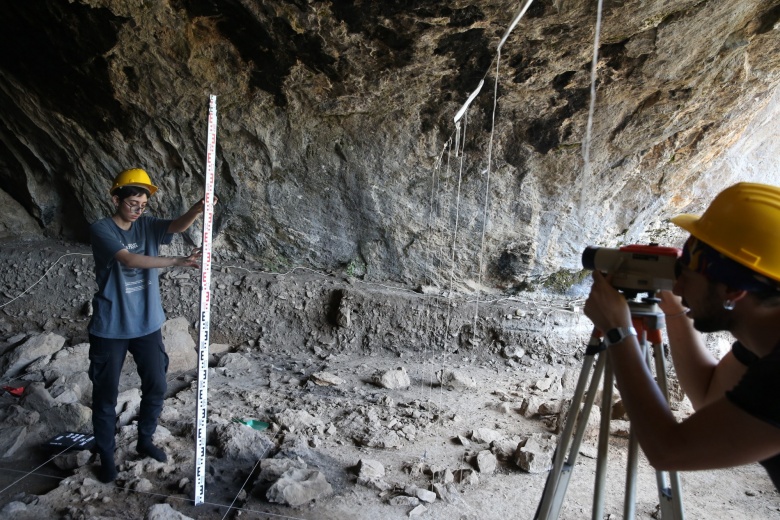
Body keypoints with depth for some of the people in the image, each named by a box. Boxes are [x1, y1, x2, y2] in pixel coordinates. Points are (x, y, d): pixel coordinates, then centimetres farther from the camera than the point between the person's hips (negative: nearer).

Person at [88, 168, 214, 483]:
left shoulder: (148, 225, 1)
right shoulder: (101, 230, -13)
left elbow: (178, 226, -19)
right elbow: (129, 260, -29)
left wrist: (197, 210, -41)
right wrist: (177, 262, -39)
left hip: (147, 324, 5)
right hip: (110, 327, -4)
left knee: (156, 386, 13)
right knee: (105, 394, 9)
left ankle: (144, 440, 35)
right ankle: (106, 454, 27)